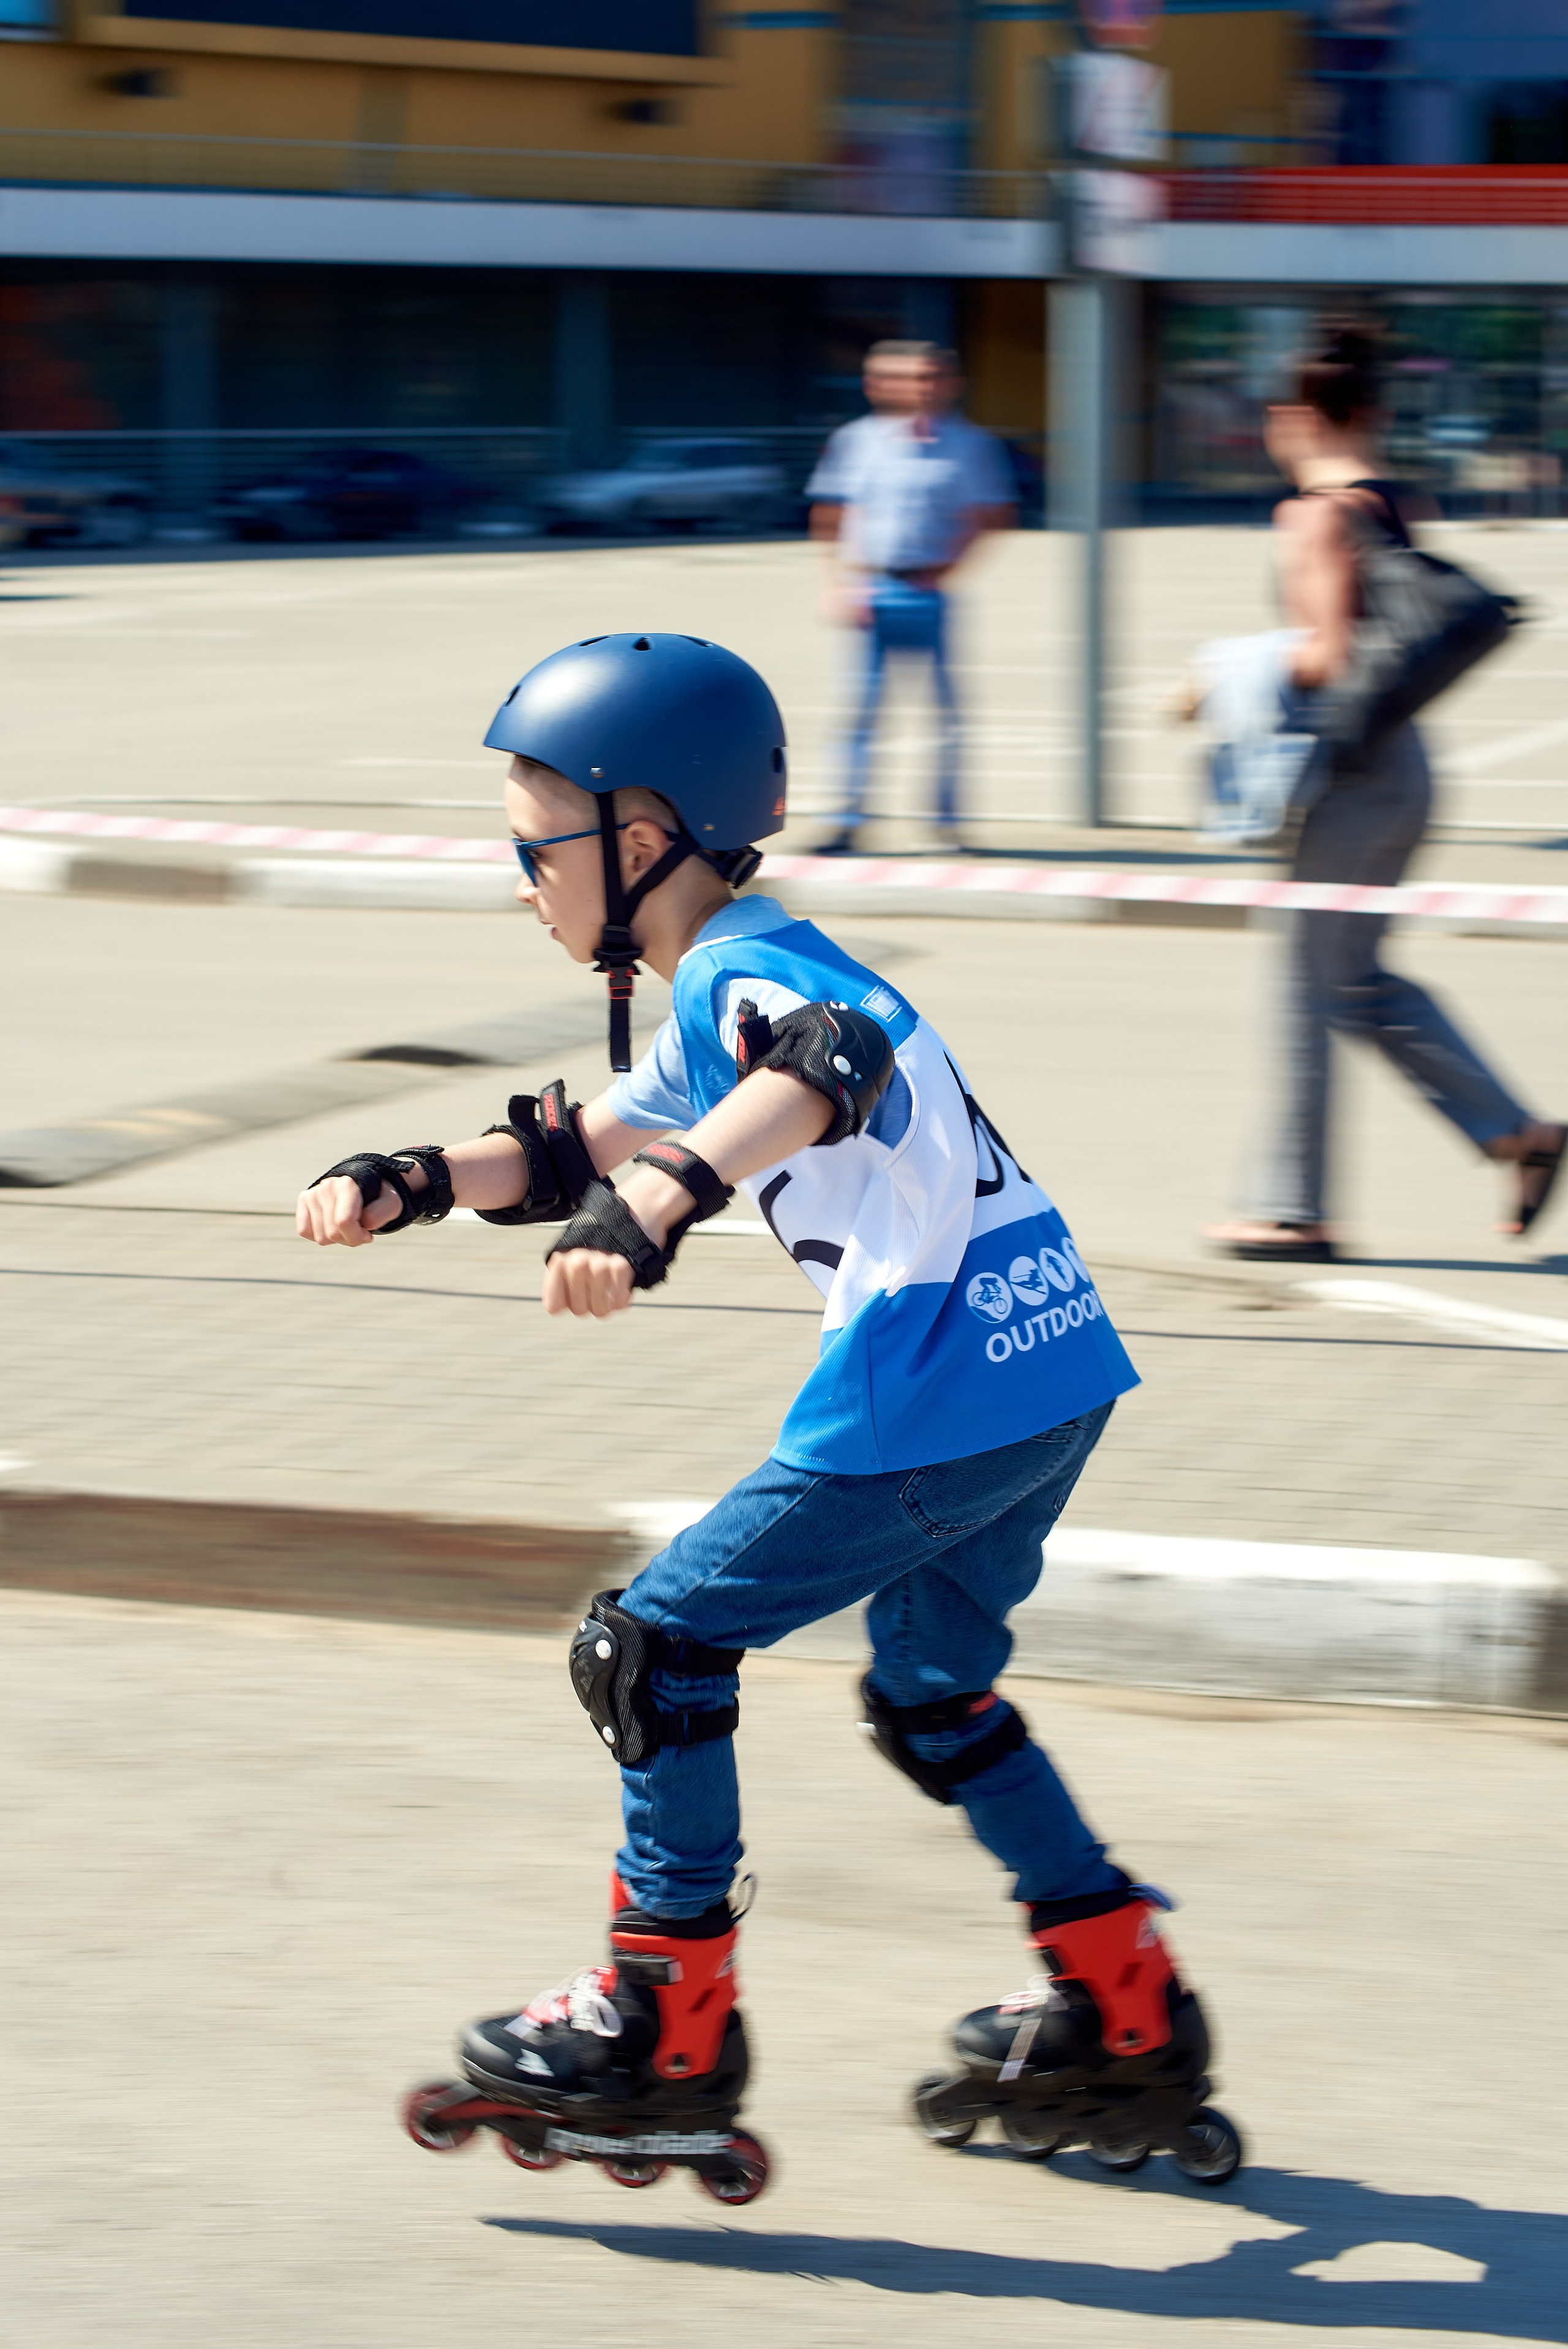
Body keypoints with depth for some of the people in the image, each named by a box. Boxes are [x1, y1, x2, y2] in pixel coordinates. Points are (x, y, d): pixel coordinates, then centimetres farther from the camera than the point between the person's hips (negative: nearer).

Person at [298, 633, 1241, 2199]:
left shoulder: (745, 970, -10)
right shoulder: (725, 988, 21)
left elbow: (824, 1067, -34)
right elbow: (588, 1149, 29)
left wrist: (657, 1204, -49)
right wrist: (418, 1183, 13)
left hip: (939, 1395, -10)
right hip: (1048, 1378, 10)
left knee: (656, 1647, -1)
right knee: (931, 1693, 26)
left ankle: (663, 2036, 3)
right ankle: (1130, 2028, 27)